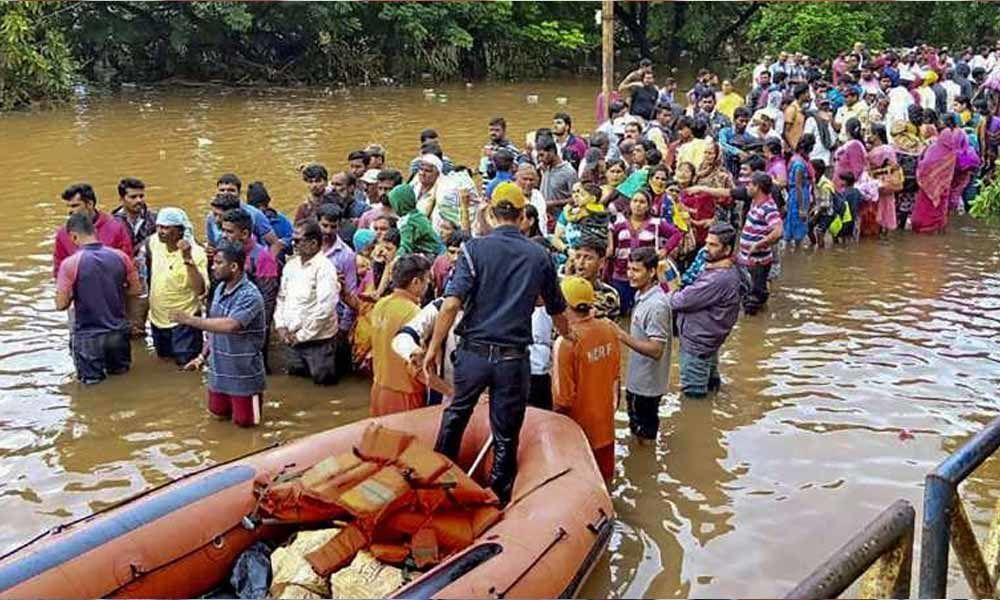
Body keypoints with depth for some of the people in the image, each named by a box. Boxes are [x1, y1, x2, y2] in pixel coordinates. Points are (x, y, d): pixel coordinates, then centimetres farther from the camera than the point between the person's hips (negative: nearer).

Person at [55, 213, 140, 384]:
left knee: (92, 383, 13)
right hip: (118, 333, 3)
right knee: (121, 375, 23)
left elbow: (61, 304, -13)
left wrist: (75, 294, 7)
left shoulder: (70, 264, -15)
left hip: (88, 336, -3)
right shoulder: (120, 256, -5)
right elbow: (136, 289, 5)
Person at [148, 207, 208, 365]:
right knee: (163, 358, 21)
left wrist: (188, 259, -42)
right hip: (157, 318, 6)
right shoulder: (154, 242, -7)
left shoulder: (196, 253, -23)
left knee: (186, 363, 1)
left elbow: (200, 290, -34)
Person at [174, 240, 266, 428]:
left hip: (243, 372, -7)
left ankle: (256, 396, 31)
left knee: (243, 421, 6)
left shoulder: (250, 296, -25)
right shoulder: (220, 289, 1)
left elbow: (229, 326, -39)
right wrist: (203, 356, 11)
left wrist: (190, 320, -33)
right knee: (219, 412, 19)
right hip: (219, 369, 7)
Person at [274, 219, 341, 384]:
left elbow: (325, 308, -21)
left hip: (317, 339, -6)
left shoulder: (324, 268, -15)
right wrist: (280, 326, 0)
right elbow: (282, 296, 13)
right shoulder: (291, 264, 7)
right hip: (291, 339, 6)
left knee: (322, 382, 2)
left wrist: (302, 335, -16)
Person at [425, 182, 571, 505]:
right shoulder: (539, 256, 2)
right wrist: (568, 335, 35)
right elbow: (557, 311, 14)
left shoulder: (476, 248, -6)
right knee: (506, 436, 10)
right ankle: (499, 500, 19)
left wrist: (434, 347, -5)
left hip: (475, 351, 0)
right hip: (514, 357, 1)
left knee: (456, 414, 23)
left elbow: (452, 304, -14)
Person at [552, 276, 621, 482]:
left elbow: (563, 396, -21)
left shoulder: (566, 342, -28)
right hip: (604, 417, 5)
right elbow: (616, 374, 5)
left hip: (579, 422, -5)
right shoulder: (609, 329, -9)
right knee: (602, 473, 22)